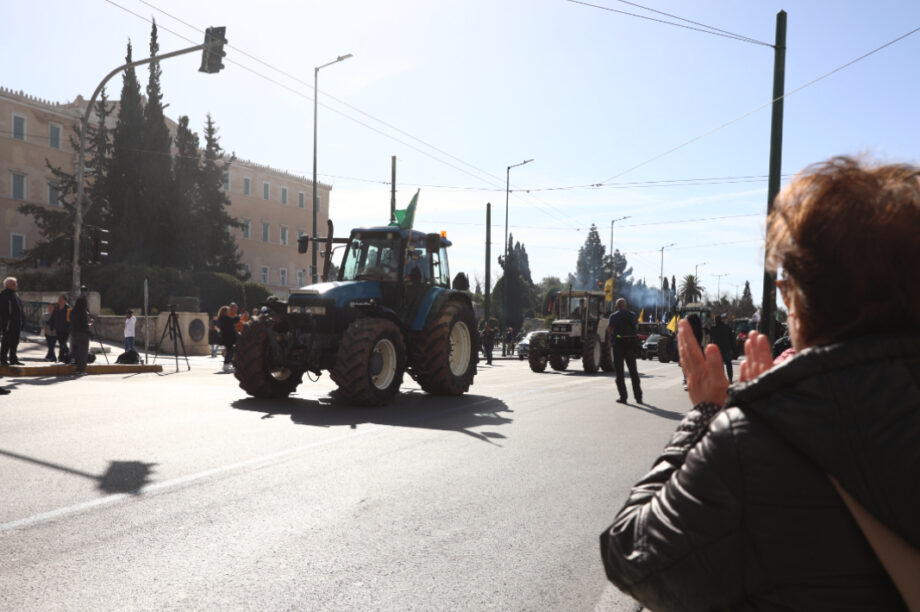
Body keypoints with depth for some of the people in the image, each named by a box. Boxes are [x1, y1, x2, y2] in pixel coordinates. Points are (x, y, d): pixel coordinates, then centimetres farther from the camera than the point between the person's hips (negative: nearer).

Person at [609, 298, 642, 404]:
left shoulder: (614, 316, -4)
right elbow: (637, 328, 10)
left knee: (619, 371, 3)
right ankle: (638, 396, 15)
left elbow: (611, 331, -2)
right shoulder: (633, 315, 5)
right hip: (631, 344, 3)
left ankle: (623, 396, 0)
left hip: (619, 344, -3)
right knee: (633, 371, 14)